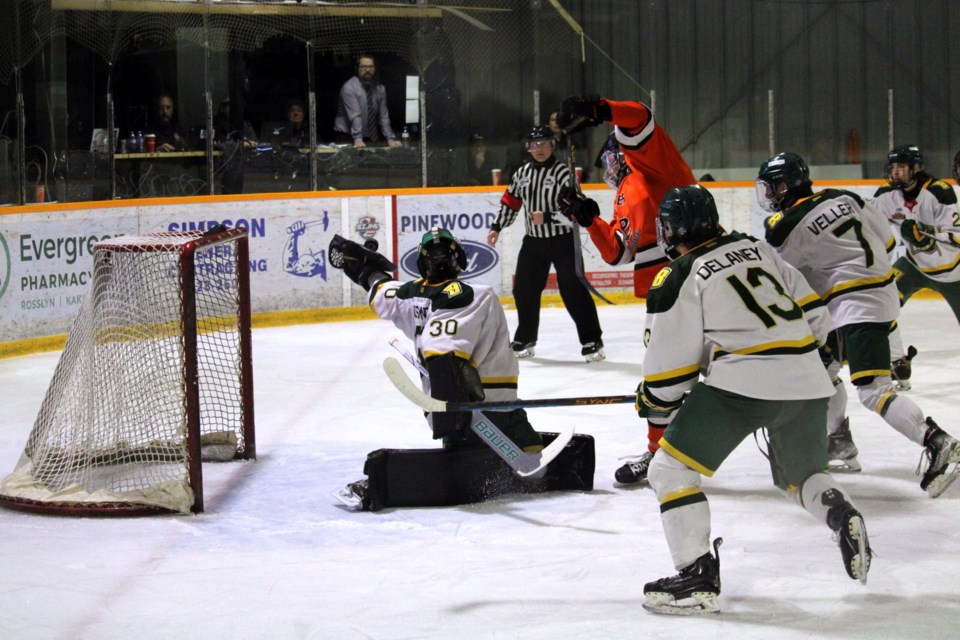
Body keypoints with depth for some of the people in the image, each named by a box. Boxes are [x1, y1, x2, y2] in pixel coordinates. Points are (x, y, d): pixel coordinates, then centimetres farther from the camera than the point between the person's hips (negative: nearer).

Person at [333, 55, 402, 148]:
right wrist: (357, 139, -29)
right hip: (349, 138, -4)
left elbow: (384, 116, 3)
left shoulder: (380, 88, 5)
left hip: (372, 138, 4)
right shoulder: (349, 88, -12)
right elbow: (355, 115, -21)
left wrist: (390, 139, -4)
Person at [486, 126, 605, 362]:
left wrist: (547, 217, -26)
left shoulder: (562, 173, -13)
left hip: (563, 241, -6)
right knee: (524, 290, 10)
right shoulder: (523, 173, 7)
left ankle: (592, 341, -5)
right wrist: (497, 227, 18)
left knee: (573, 290, -10)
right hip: (534, 241, 6)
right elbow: (510, 202, 19)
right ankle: (525, 339, 26)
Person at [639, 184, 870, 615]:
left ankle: (698, 578, -7)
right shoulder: (757, 249, 18)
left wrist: (651, 400, 22)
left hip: (741, 384, -7)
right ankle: (841, 515, -2)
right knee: (800, 475, 28)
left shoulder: (677, 281, 1)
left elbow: (669, 370, 2)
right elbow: (814, 316, 20)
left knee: (671, 468, 3)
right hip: (807, 381, 7)